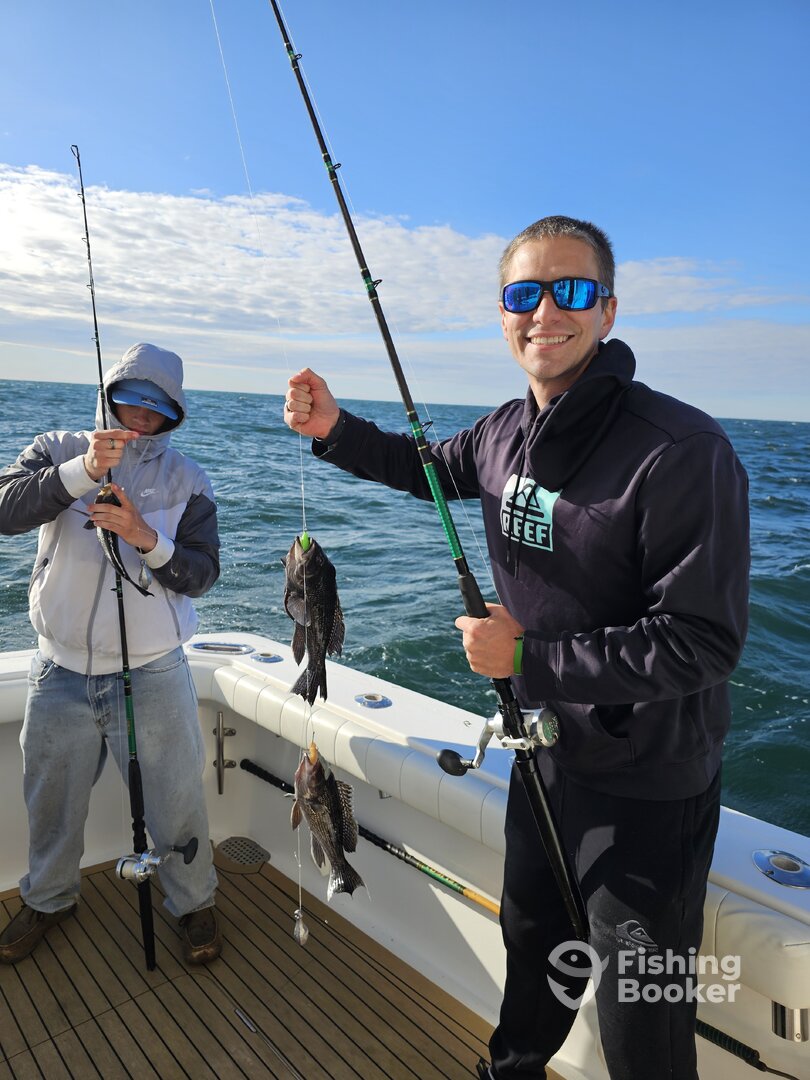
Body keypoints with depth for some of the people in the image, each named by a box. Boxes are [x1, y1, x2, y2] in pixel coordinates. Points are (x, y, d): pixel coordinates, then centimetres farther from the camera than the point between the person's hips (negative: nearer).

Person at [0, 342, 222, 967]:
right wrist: (83, 470, -29)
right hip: (61, 670, 2)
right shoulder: (58, 451, 0)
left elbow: (202, 575, -9)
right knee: (53, 801, 20)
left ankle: (195, 902, 35)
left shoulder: (187, 480, -2)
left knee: (176, 803, 9)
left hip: (154, 675, -1)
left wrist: (146, 538, -25)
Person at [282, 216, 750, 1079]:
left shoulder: (681, 451, -27)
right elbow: (427, 466, 16)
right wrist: (335, 431, -2)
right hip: (547, 753, 7)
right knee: (532, 942, 30)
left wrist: (528, 655, -24)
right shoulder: (507, 432, -3)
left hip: (648, 787, -7)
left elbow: (704, 642, -26)